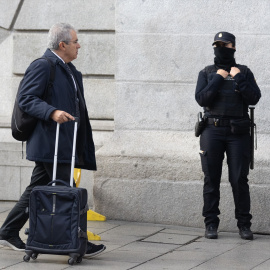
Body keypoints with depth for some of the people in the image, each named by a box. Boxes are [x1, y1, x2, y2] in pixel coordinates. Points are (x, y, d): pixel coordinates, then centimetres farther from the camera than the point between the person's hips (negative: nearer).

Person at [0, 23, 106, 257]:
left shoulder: (70, 71, 20)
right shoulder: (42, 66, -11)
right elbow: (26, 99, -16)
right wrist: (52, 112, -30)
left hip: (63, 144, 10)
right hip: (49, 143, -10)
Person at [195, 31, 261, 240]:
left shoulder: (244, 72, 9)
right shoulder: (207, 73, 10)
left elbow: (254, 98, -3)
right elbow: (201, 99, -4)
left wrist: (238, 79, -9)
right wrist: (218, 79, -8)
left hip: (238, 131, -1)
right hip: (213, 130, 1)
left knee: (239, 179, -3)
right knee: (211, 179, 1)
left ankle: (244, 224, 3)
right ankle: (211, 224, 8)